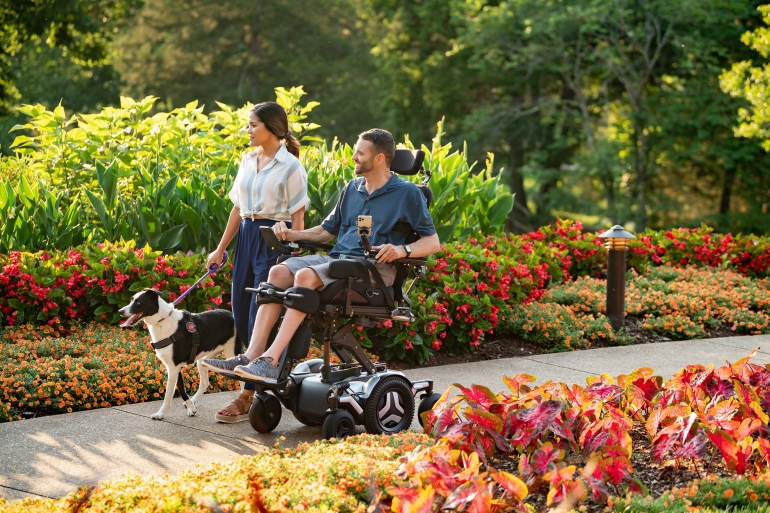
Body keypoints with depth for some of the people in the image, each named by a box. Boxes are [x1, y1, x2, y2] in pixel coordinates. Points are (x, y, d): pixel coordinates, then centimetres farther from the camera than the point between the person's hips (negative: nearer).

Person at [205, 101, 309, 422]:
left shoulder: (290, 166, -9)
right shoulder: (248, 160, 12)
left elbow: (298, 218, -9)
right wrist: (220, 249, 15)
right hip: (246, 236, 8)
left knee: (260, 314, -8)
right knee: (241, 311, 8)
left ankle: (247, 397, -4)